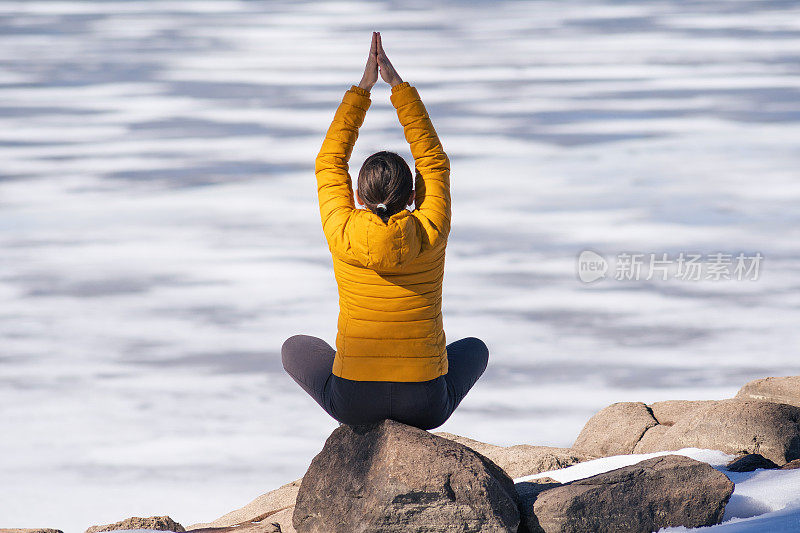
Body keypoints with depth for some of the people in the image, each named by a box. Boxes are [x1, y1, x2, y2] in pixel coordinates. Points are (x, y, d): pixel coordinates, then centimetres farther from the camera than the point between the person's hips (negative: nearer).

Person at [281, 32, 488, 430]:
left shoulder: (342, 235, -11)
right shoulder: (430, 235, -9)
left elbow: (329, 163, 5)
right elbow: (434, 161, 6)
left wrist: (362, 89, 8)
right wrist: (398, 86, 7)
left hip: (353, 404, 0)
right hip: (426, 405, 0)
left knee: (296, 348, 32)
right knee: (474, 349, 34)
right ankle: (412, 426, 18)